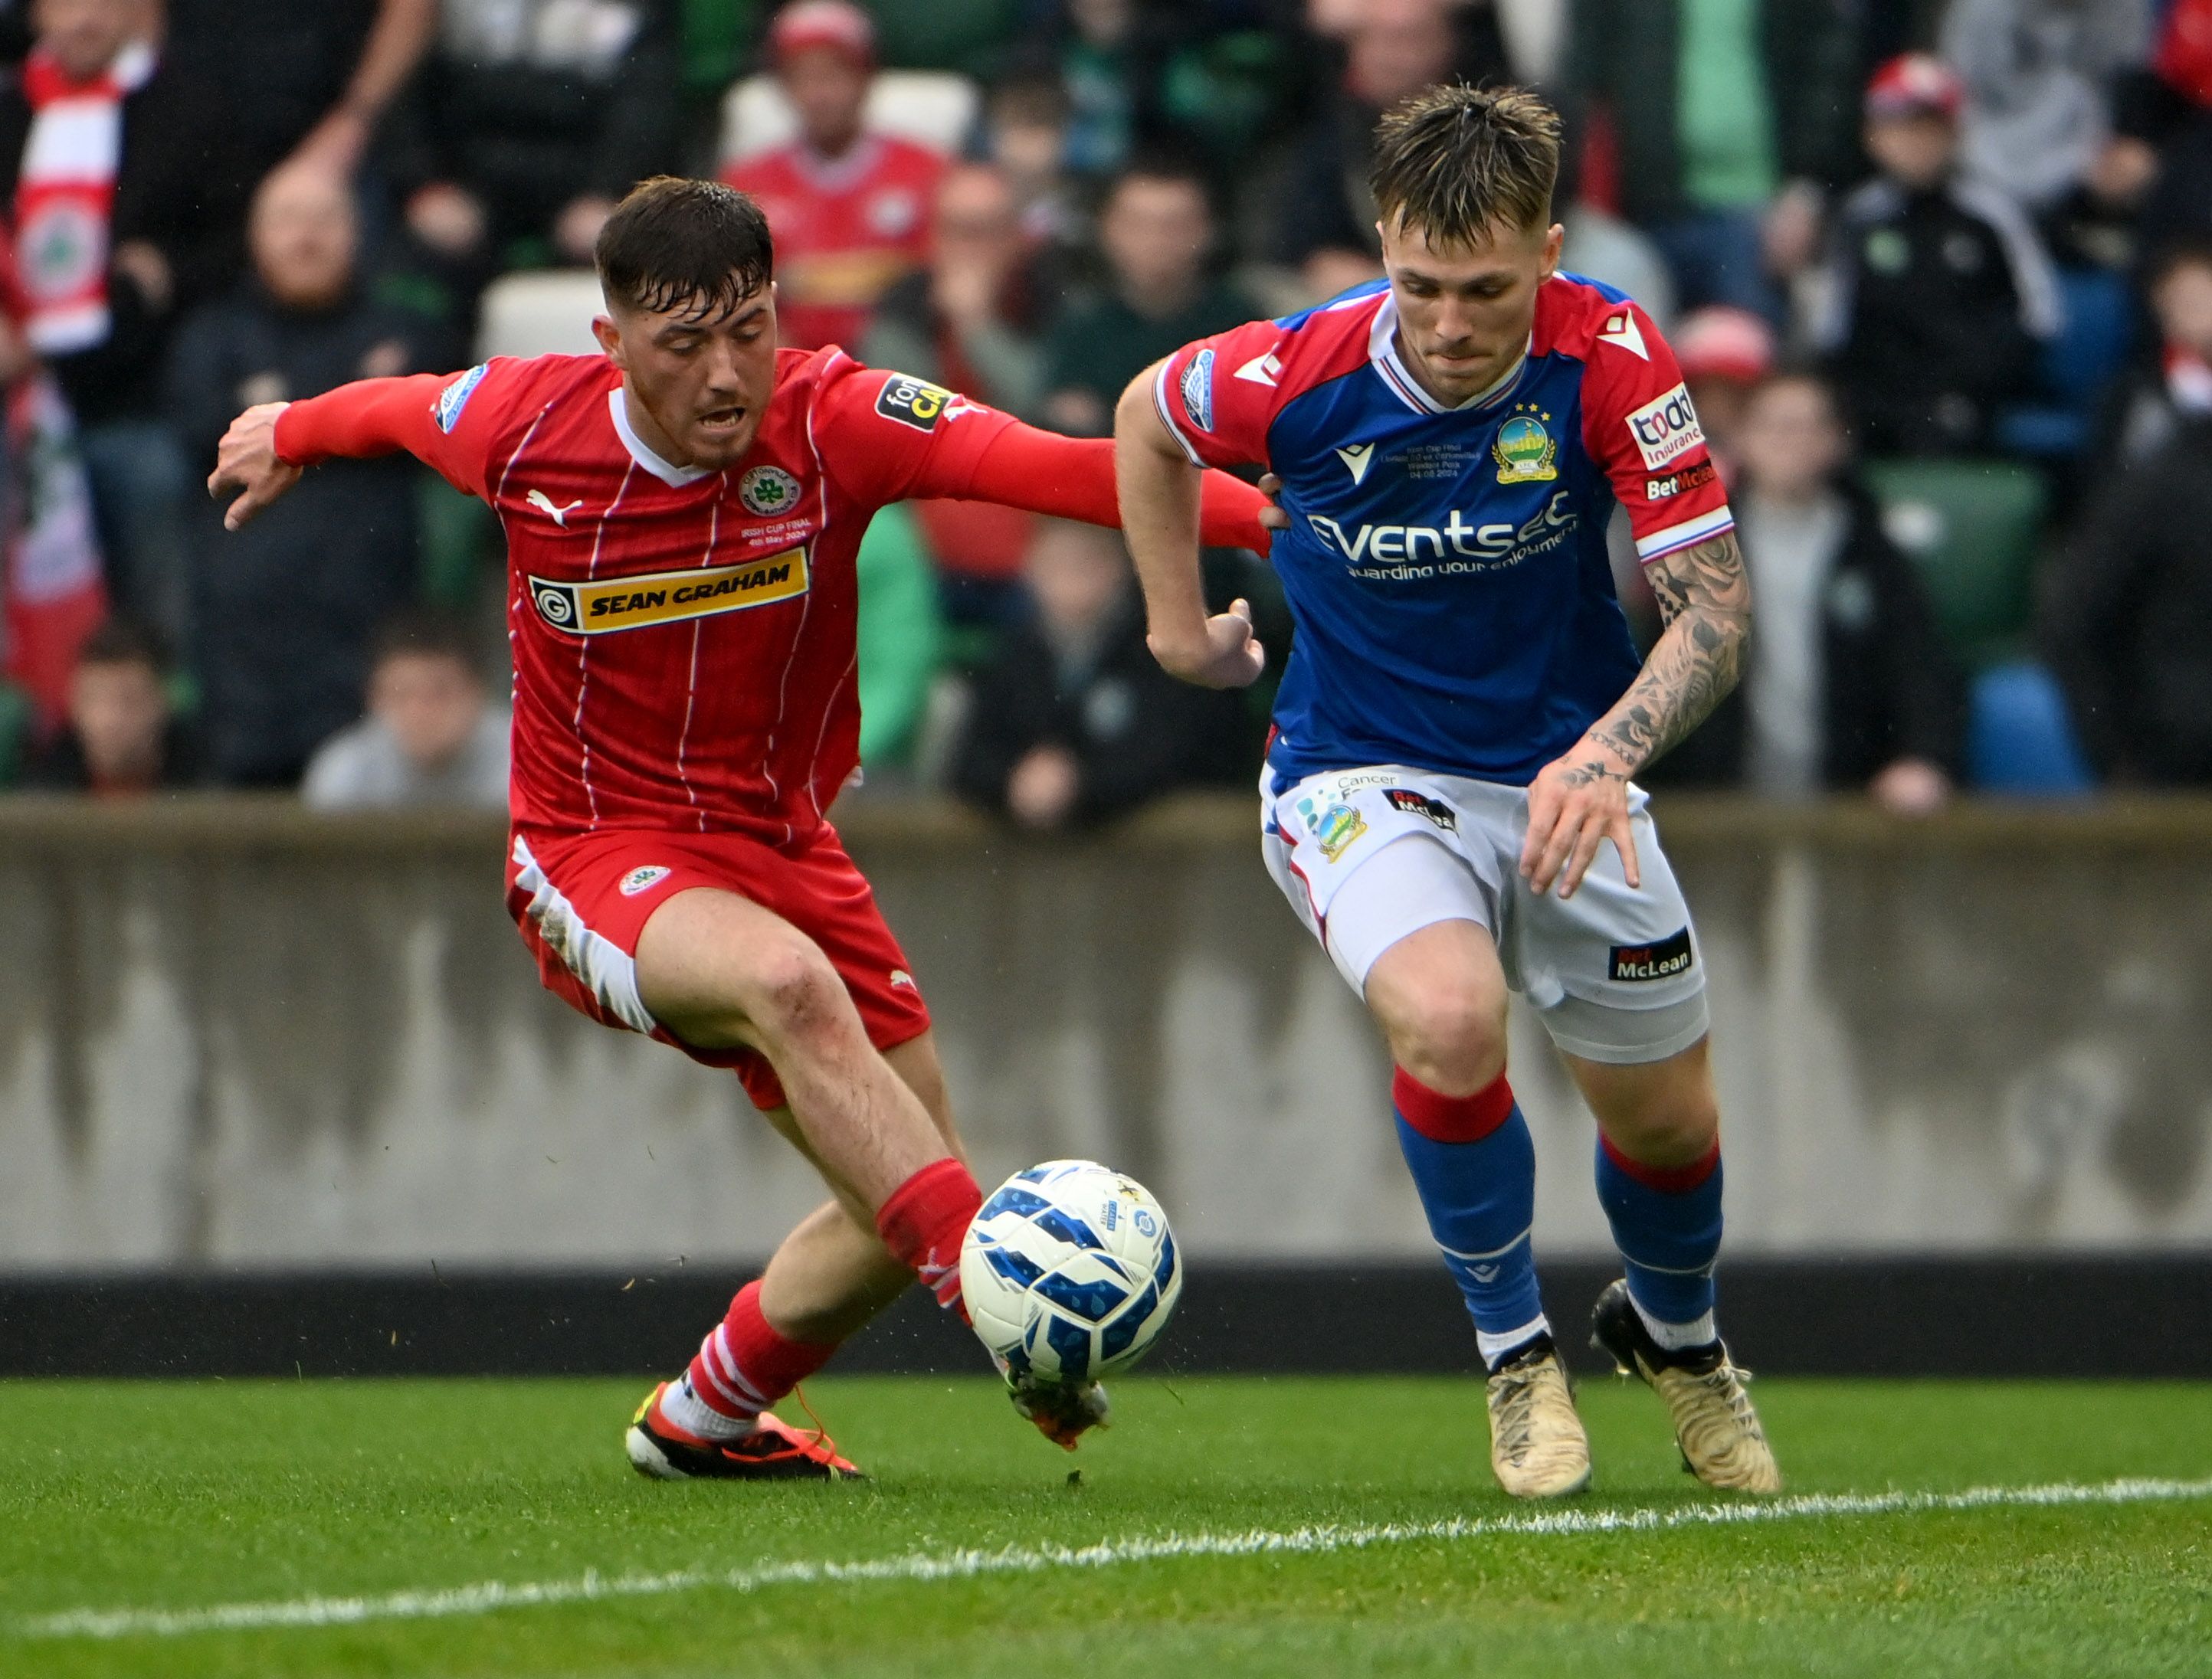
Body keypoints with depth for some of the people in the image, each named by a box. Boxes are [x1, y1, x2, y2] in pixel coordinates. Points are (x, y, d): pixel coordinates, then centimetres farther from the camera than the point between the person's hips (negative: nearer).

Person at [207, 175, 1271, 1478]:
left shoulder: (832, 420, -17)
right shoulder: (523, 432, -14)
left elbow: (1051, 467, -32)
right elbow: (394, 409, 10)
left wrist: (1261, 514, -45)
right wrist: (288, 439, 31)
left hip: (781, 839, 4)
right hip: (597, 855, -3)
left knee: (902, 1204, 4)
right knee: (788, 982, -36)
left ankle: (702, 1417, 30)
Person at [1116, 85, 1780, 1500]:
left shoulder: (1606, 358, -22)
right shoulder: (1298, 375, -22)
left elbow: (1716, 608, -22)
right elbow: (1148, 413, 2)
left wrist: (1608, 753, -38)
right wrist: (1180, 624, 8)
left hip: (1562, 773, 2)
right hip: (1359, 776, -2)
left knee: (1667, 1124, 10)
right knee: (1448, 1015, -31)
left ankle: (1678, 1333, 47)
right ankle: (1514, 1346, -5)